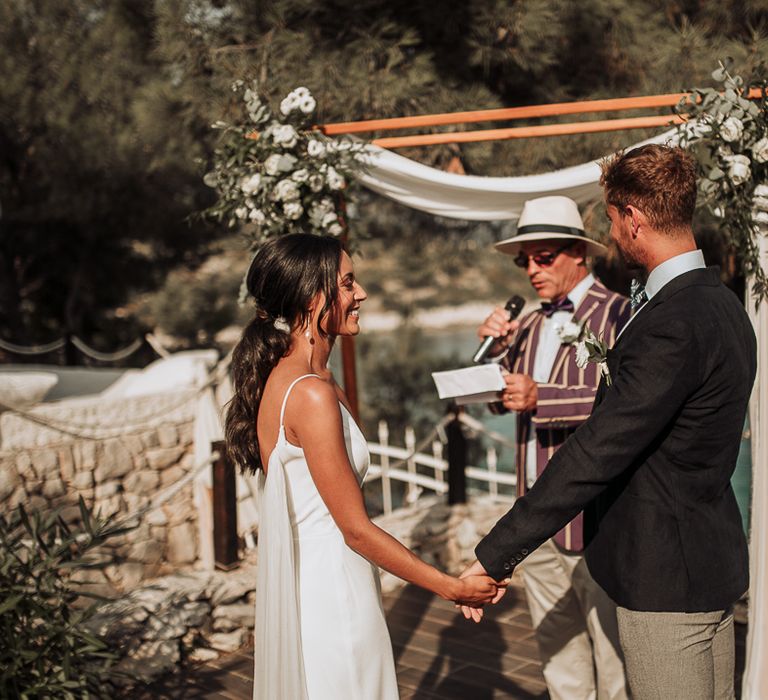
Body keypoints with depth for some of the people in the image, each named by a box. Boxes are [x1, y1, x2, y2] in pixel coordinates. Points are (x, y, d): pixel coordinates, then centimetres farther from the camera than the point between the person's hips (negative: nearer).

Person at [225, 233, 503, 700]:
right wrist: (453, 587, -11)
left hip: (296, 586, 9)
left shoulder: (280, 377, 6)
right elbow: (357, 529, -19)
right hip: (330, 596, -9)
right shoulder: (313, 394, -23)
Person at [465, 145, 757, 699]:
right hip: (714, 564, 10)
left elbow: (595, 454, -27)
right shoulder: (721, 304, 7)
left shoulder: (674, 324, -25)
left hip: (666, 577, -10)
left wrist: (496, 555, -24)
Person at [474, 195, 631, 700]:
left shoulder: (619, 314, -8)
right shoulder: (531, 325, 16)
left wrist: (541, 398, -27)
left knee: (614, 659, 2)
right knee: (557, 654, 17)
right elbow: (500, 399, 14)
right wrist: (495, 346, -2)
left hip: (595, 520, -7)